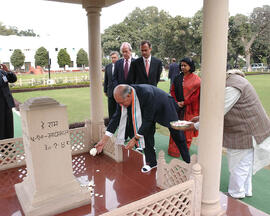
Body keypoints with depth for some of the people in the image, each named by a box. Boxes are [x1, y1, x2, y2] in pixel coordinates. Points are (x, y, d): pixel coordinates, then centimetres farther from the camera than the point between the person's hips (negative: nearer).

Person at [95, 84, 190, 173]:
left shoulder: (147, 94, -46)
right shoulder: (123, 97, -26)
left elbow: (148, 120, -39)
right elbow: (116, 117, -20)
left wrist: (135, 139, -35)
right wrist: (104, 140, -23)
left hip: (166, 108, -5)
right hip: (147, 111, 5)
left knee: (177, 136, 9)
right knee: (146, 132, -8)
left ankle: (187, 161, 30)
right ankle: (151, 162, 12)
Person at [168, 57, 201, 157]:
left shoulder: (196, 79, -3)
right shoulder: (177, 78, 9)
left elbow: (196, 95, -8)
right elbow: (172, 91, 10)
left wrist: (184, 102, -11)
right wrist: (176, 102, -3)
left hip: (189, 108, -3)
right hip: (177, 107, 4)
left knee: (187, 129, 4)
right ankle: (174, 149, 14)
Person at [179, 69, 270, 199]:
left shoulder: (232, 87, -27)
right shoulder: (231, 81, 7)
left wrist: (195, 126, -16)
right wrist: (200, 117, 6)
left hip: (247, 133, -10)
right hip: (247, 130, 10)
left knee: (238, 165, 7)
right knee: (245, 164, 23)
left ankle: (236, 195, 26)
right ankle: (246, 191, 41)